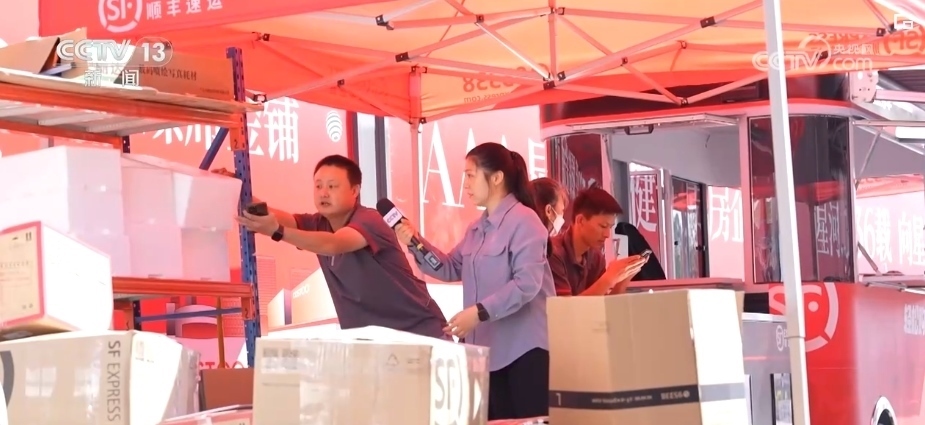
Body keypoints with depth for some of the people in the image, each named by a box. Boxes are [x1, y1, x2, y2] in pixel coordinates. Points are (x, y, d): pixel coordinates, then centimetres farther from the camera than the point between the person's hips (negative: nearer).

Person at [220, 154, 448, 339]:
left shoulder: (369, 220, -19)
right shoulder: (318, 225, 1)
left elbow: (332, 245, -38)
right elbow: (284, 219, -18)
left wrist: (277, 231, -51)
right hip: (368, 337, 6)